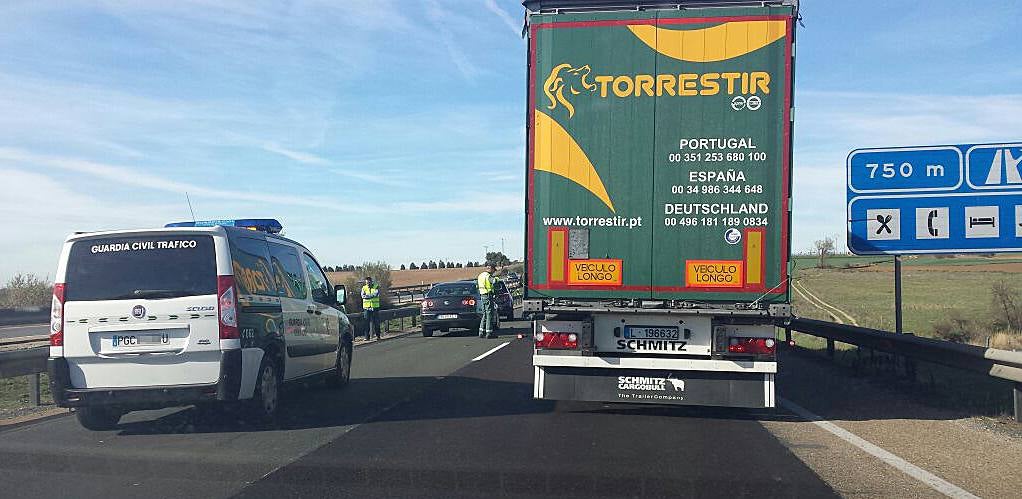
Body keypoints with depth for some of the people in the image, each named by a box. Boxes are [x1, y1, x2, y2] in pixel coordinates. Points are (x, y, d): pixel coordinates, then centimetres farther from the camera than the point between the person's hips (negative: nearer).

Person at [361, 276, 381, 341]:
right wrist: (372, 295, -19)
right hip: (366, 307, 1)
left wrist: (367, 295, -14)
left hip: (375, 307, -1)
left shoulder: (376, 286, 3)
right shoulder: (364, 288, 7)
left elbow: (376, 294, -14)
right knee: (367, 322, -1)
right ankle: (367, 337, 1)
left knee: (376, 322, 2)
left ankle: (378, 335, 12)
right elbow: (363, 295, -9)